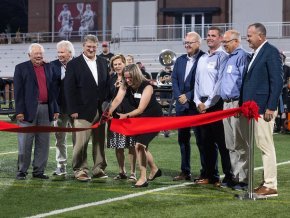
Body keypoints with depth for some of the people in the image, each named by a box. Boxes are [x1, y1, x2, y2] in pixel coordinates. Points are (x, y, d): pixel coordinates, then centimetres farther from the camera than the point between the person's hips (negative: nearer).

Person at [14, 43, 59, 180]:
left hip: (45, 109, 4)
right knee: (25, 143, -1)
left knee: (43, 143, 6)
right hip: (28, 110, -4)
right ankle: (21, 171, 6)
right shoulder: (21, 68, 2)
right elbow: (18, 91, -3)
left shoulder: (48, 68, 15)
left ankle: (39, 171, 13)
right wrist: (19, 111, -11)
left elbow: (52, 90, 15)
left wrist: (55, 109, 10)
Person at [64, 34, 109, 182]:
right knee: (81, 142, -4)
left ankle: (99, 169, 17)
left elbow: (107, 84, 15)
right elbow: (69, 89, -5)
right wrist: (73, 110, -10)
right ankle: (80, 170, 5)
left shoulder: (103, 63, 13)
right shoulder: (74, 64, -1)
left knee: (100, 141, 8)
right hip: (83, 111, -4)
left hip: (101, 110, 5)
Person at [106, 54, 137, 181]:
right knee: (118, 145, 7)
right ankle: (121, 172, 19)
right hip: (115, 114, 4)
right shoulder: (112, 78, 10)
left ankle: (133, 173, 2)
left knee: (131, 145, -4)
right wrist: (115, 87, -7)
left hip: (129, 113, -4)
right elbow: (109, 96, 8)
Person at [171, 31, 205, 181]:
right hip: (182, 106, 7)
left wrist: (188, 96, -14)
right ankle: (185, 171, 19)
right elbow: (174, 79, 11)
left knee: (201, 139, -2)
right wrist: (179, 96, -4)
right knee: (183, 139, 11)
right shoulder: (180, 60, 14)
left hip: (197, 106, -7)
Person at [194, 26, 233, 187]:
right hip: (202, 105, 7)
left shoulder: (222, 57, -6)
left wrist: (208, 104, -12)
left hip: (217, 104, -7)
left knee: (222, 142, -6)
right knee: (206, 142, 9)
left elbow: (220, 83, -13)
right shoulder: (202, 59, 16)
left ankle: (228, 177, -3)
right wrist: (198, 102, 4)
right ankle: (210, 175, 15)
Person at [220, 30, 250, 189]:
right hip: (227, 104, 10)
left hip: (237, 104, -10)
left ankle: (243, 179, -3)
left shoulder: (242, 56, -11)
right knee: (231, 145, 13)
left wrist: (241, 103, -20)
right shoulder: (228, 58, 18)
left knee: (240, 145, -7)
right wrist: (225, 102, 17)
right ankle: (235, 176, 20)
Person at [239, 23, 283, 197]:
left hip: (263, 108, -9)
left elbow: (277, 81, -15)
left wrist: (271, 107, -18)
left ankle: (271, 186, -3)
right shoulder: (257, 53, 17)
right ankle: (268, 182, 16)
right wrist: (245, 104, 13)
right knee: (263, 146, 11)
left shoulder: (271, 52, -10)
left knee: (266, 145, -6)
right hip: (254, 108, 9)